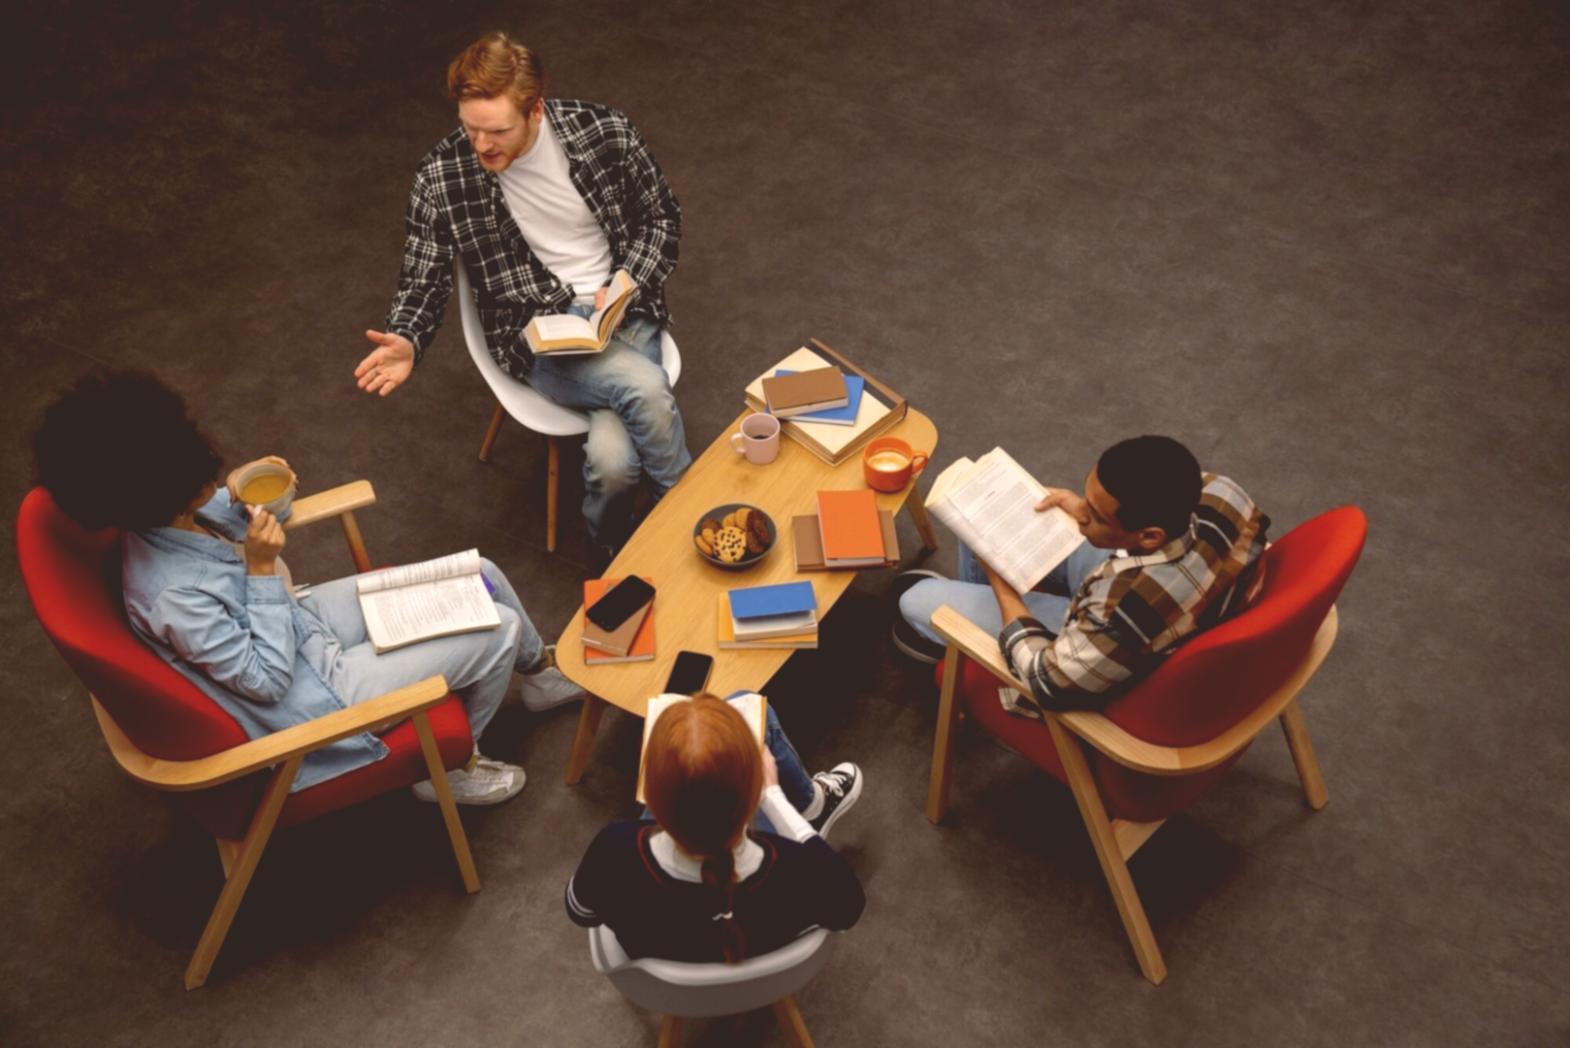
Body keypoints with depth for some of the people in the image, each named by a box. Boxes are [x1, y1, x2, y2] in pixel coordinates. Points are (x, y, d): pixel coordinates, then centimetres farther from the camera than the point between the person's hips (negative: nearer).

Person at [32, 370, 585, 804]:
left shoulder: (164, 523, -11)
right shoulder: (172, 596, -35)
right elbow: (265, 681, -25)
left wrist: (233, 497, -6)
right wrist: (263, 570, -28)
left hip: (305, 619, 9)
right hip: (313, 691, -9)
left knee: (482, 578, 7)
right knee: (498, 630, -9)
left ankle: (540, 670, 39)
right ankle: (450, 765, 16)